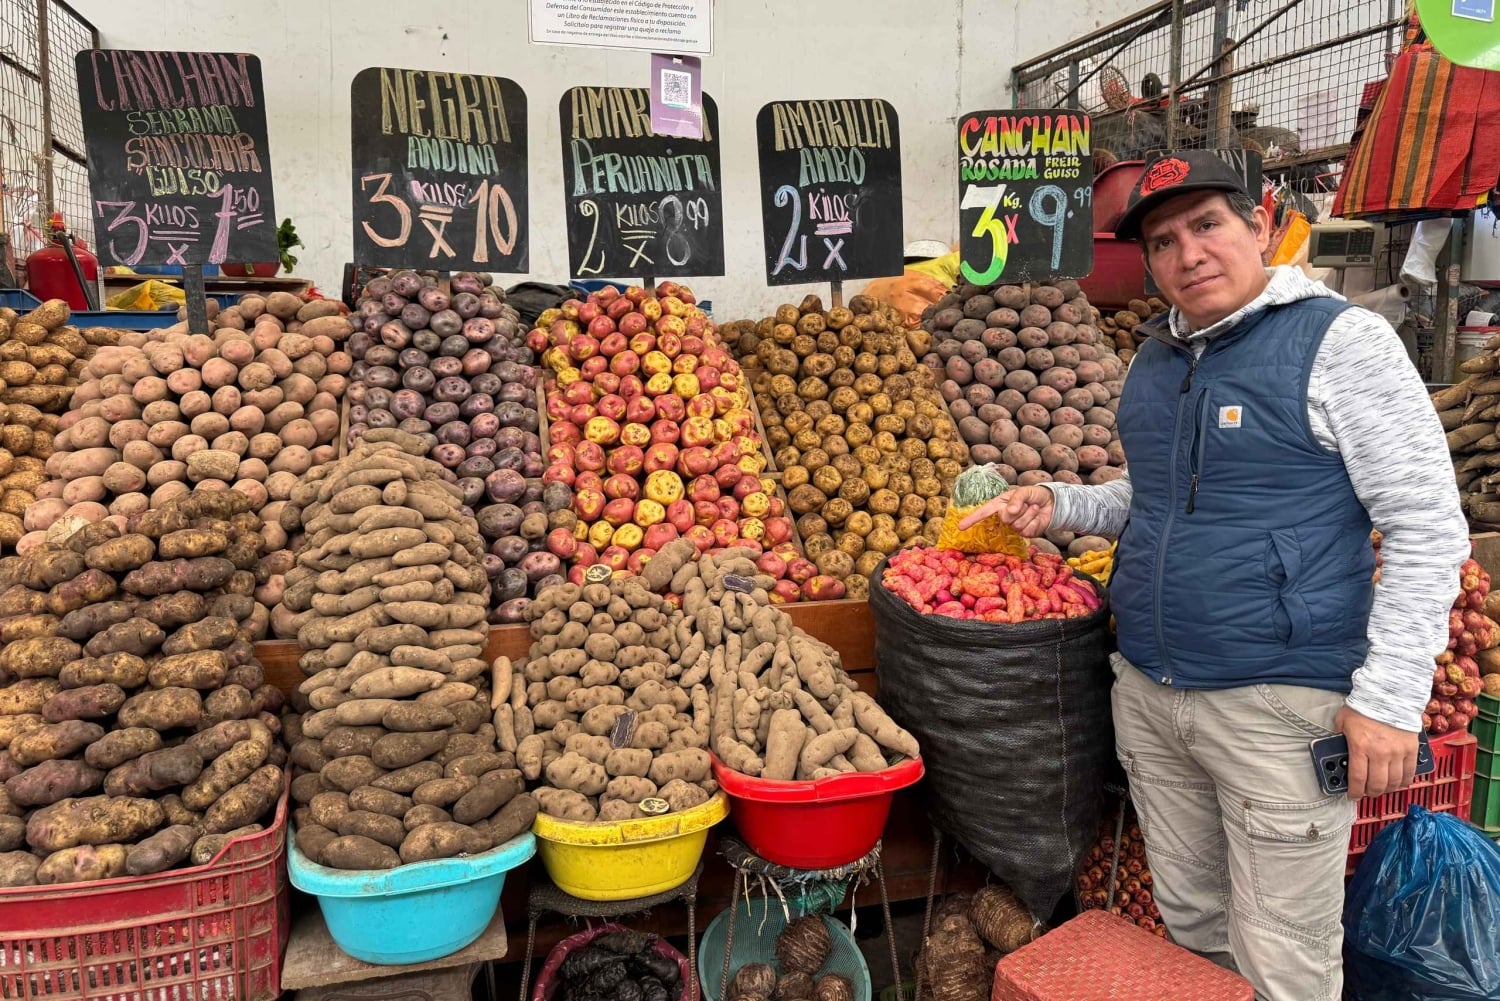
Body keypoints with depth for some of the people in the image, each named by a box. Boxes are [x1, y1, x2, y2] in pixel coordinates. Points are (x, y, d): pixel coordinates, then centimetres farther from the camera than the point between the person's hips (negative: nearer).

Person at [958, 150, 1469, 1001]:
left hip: (1278, 703, -6)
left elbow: (1429, 532, -11)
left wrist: (1389, 699, -15)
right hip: (1147, 693, 6)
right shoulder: (1156, 361, 10)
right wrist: (1059, 506, 6)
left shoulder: (1339, 340, -9)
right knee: (1191, 922, 19)